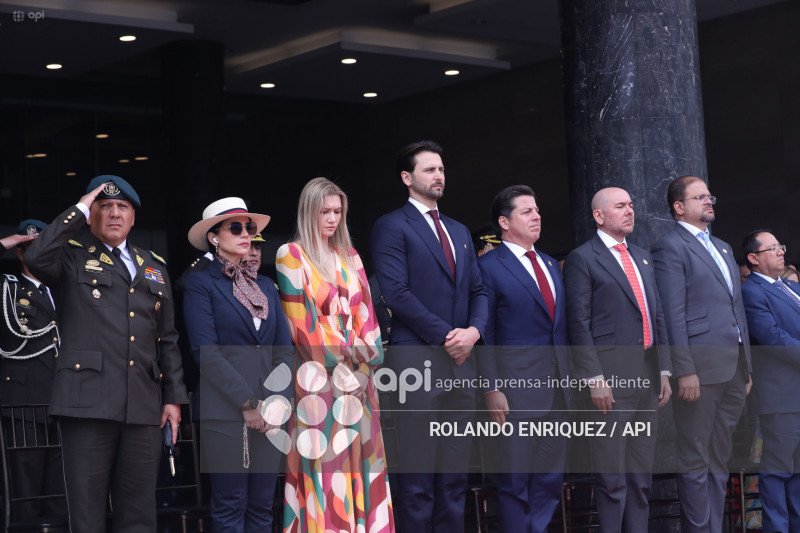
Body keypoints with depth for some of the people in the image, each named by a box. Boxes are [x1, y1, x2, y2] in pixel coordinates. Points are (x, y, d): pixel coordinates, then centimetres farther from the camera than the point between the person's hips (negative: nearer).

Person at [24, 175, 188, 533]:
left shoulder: (154, 267, 21)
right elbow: (36, 259, -18)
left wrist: (174, 397, 12)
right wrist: (78, 210, -8)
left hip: (143, 407, 4)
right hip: (88, 402, -4)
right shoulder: (73, 256, 7)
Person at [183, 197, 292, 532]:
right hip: (225, 413, -5)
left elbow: (284, 350, 13)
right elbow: (206, 352, -9)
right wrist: (248, 403, -12)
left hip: (269, 413, 5)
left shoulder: (265, 285, 18)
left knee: (262, 506, 5)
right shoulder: (201, 284, 1)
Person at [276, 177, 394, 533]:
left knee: (357, 460, 4)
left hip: (358, 376, 5)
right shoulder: (292, 255, -1)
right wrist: (345, 355, -9)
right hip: (319, 378, -5)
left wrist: (369, 351, -2)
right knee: (324, 462, -7)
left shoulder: (349, 256, 16)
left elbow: (363, 310, 14)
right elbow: (300, 322, -8)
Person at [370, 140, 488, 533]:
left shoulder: (460, 232, 21)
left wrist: (474, 330, -2)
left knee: (454, 475, 7)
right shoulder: (391, 227, -1)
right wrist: (446, 335, -12)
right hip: (417, 363, -7)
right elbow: (397, 293, -11)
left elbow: (478, 291, 18)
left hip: (460, 364, 7)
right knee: (417, 476, -6)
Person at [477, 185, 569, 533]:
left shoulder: (551, 265, 17)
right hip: (516, 392, -7)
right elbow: (484, 335, -8)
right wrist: (492, 389, -14)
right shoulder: (490, 267, -5)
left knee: (550, 479, 10)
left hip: (556, 390, 7)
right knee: (515, 483, -2)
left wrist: (569, 379, 12)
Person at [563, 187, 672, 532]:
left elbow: (657, 317, 19)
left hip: (647, 376, 7)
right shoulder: (582, 258, -3)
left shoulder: (643, 258, 19)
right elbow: (579, 324, -9)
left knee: (642, 477, 10)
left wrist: (664, 371, 11)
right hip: (610, 377, -7)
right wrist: (594, 380, -15)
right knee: (613, 479, -4)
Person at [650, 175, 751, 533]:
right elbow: (673, 314, -12)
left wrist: (747, 366, 16)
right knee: (696, 461, -3)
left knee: (720, 460, 11)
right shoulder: (670, 247, -4)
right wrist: (685, 371, -18)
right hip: (701, 368, -8)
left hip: (734, 369, 8)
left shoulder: (723, 248, 21)